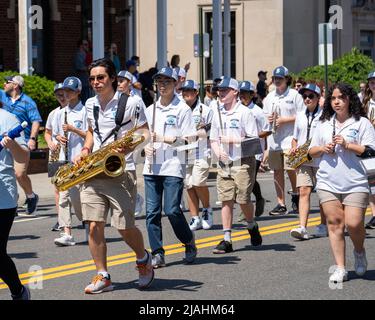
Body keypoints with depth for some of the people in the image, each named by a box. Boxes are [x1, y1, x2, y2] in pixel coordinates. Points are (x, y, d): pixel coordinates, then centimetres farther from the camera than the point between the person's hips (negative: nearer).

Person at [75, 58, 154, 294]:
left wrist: (129, 145, -20)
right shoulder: (90, 105, 12)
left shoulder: (130, 104, -5)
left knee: (125, 226, -6)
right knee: (95, 226, -3)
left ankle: (143, 260, 24)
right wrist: (86, 150, 8)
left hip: (120, 171, -5)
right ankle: (103, 277, 5)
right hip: (93, 172, 5)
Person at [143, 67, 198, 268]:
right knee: (152, 211, 0)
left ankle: (189, 242, 14)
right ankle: (157, 254, 6)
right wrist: (146, 146, 0)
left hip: (173, 166, -5)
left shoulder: (182, 109, -1)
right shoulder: (150, 110, 15)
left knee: (172, 210, -10)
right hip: (152, 167, 5)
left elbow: (190, 140, -7)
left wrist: (164, 139, -15)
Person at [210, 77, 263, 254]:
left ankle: (252, 226, 25)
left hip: (243, 162, -5)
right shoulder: (218, 113, 12)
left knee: (243, 200, -5)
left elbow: (254, 139, -9)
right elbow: (213, 139, 17)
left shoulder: (244, 112, -6)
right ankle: (227, 240, 1)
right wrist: (218, 152, -3)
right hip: (224, 163, 5)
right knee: (226, 200, -1)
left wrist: (233, 140, -17)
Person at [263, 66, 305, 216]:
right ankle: (281, 204, 11)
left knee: (291, 169, -11)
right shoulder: (269, 97, 17)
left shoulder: (294, 95, 0)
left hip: (290, 139, -5)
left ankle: (295, 195, 14)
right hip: (274, 140, 5)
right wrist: (267, 119, 0)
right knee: (277, 171, 6)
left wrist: (284, 120, -12)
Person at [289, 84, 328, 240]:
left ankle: (324, 226, 21)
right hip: (303, 161, 4)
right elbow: (295, 138, 23)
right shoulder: (300, 116, 15)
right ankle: (302, 228, -18)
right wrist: (294, 148, 3)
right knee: (304, 192, -9)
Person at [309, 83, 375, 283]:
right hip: (328, 183, 4)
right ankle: (340, 268, 4)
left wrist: (347, 145, -15)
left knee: (354, 223, -12)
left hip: (355, 184, -4)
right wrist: (323, 149, -1)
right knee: (334, 222, 0)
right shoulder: (324, 124, 14)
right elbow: (312, 152, 19)